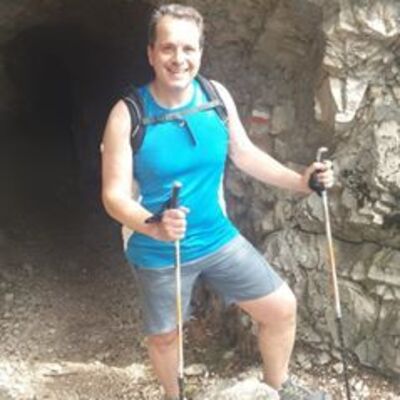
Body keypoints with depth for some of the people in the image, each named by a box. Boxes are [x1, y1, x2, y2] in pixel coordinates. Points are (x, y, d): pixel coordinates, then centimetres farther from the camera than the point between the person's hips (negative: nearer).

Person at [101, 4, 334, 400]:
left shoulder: (217, 95, -7)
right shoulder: (128, 114, -20)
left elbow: (244, 153, 6)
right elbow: (114, 195, -20)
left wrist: (299, 180, -6)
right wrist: (155, 226, -39)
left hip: (219, 238, 4)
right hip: (158, 254, -3)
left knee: (281, 307, 9)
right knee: (163, 337, 17)